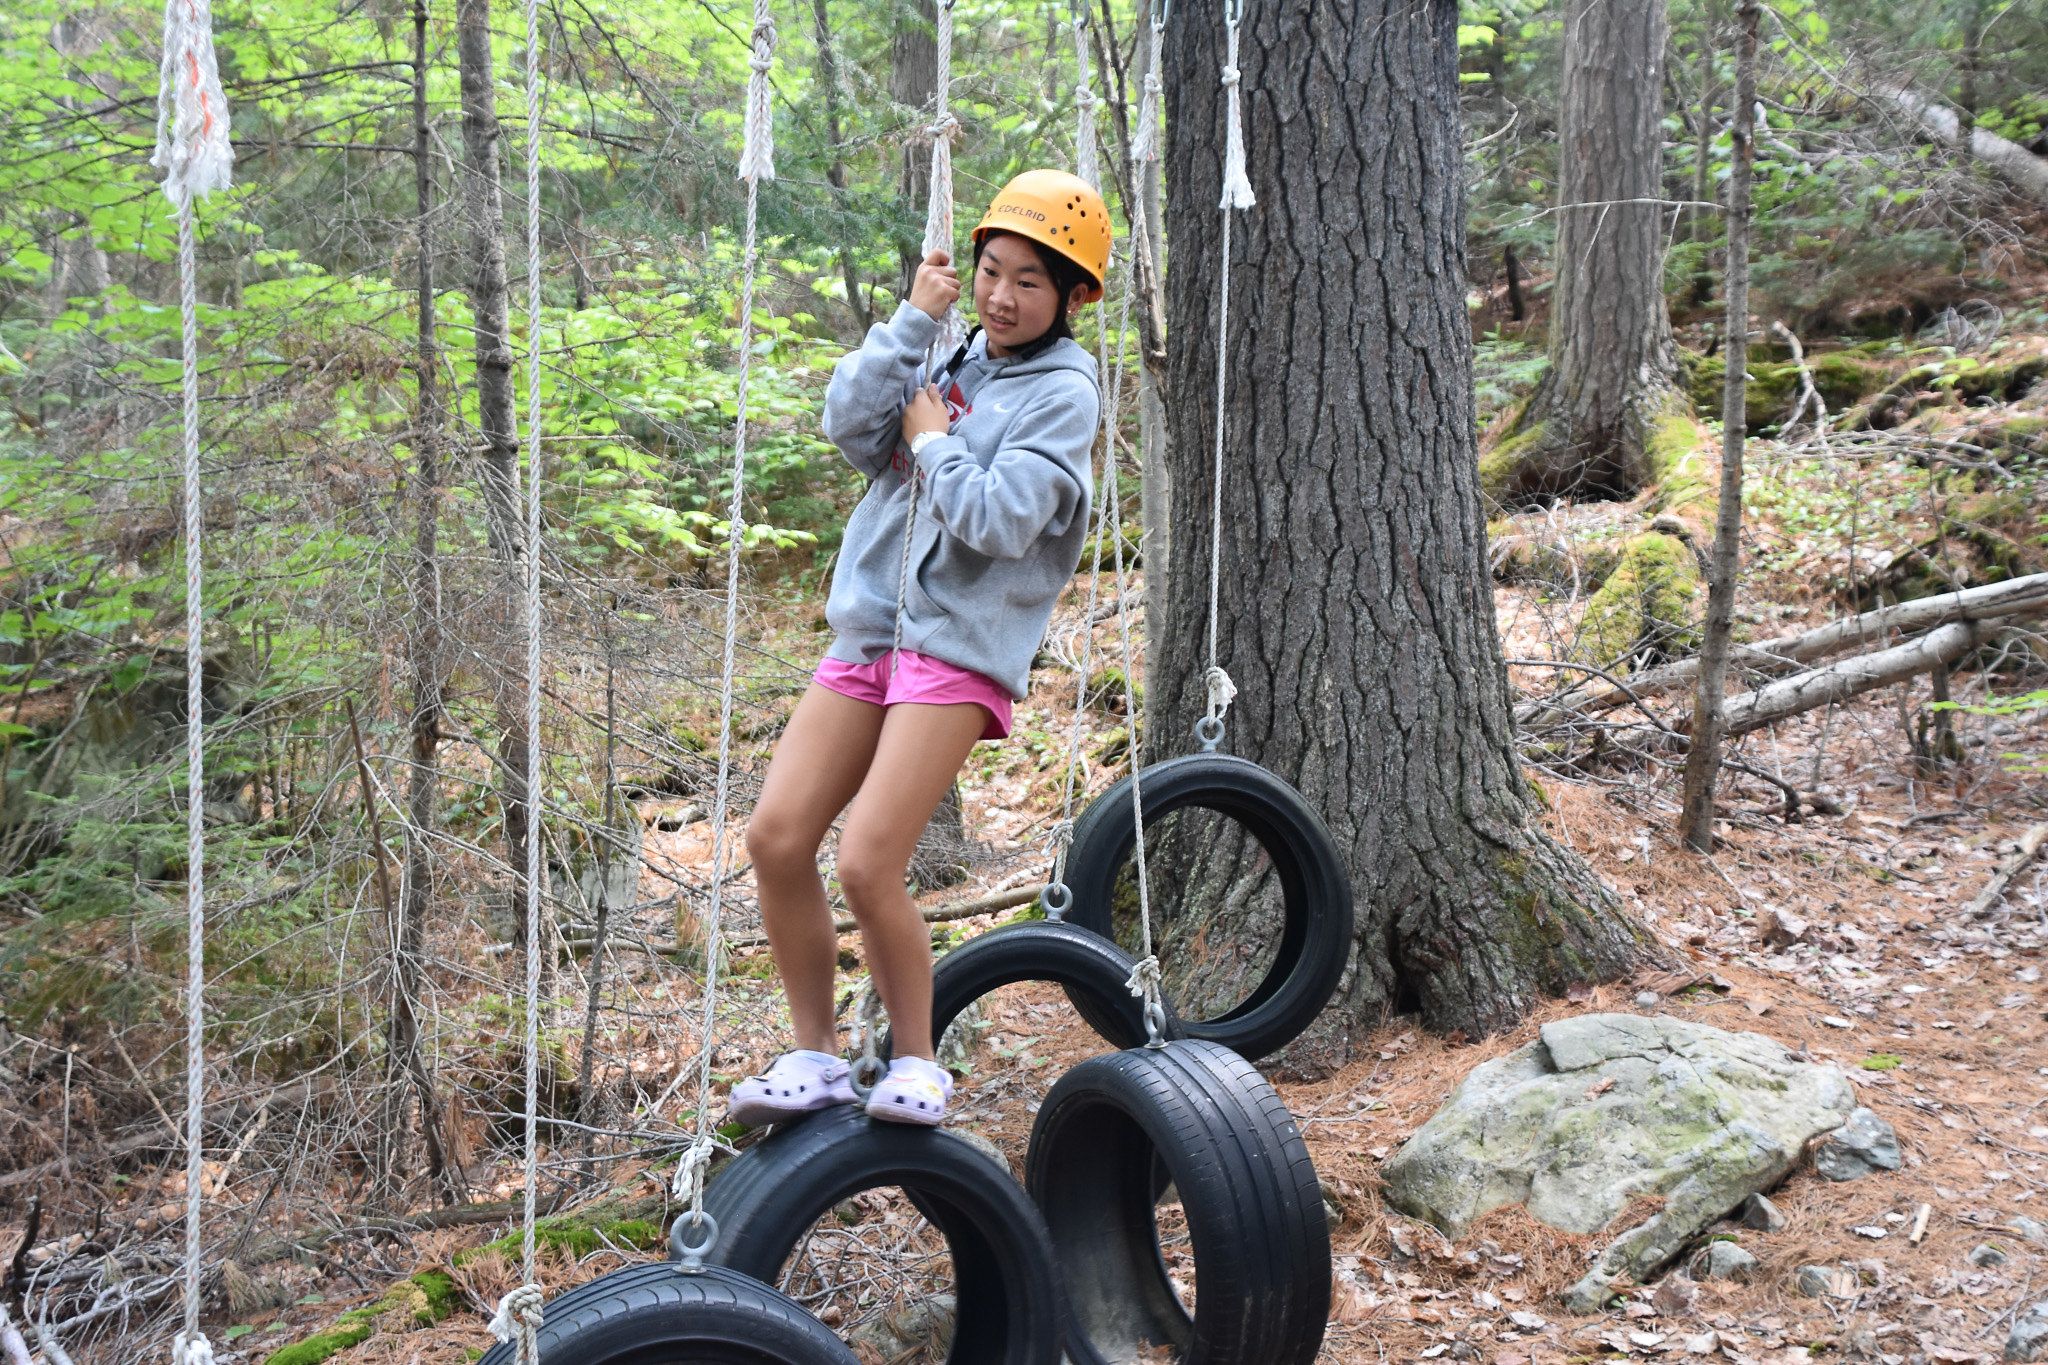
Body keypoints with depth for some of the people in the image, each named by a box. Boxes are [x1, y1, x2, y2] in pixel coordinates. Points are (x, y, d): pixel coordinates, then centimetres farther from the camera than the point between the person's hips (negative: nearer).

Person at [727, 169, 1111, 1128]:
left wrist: (934, 441, -3)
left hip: (961, 645, -6)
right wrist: (915, 317, -3)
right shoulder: (951, 357, 15)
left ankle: (917, 1062, 7)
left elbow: (999, 521, -16)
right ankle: (815, 1055, 11)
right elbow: (848, 421, -1)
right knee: (776, 837, -4)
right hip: (868, 628, 6)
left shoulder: (1063, 391, -3)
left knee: (868, 866, -15)